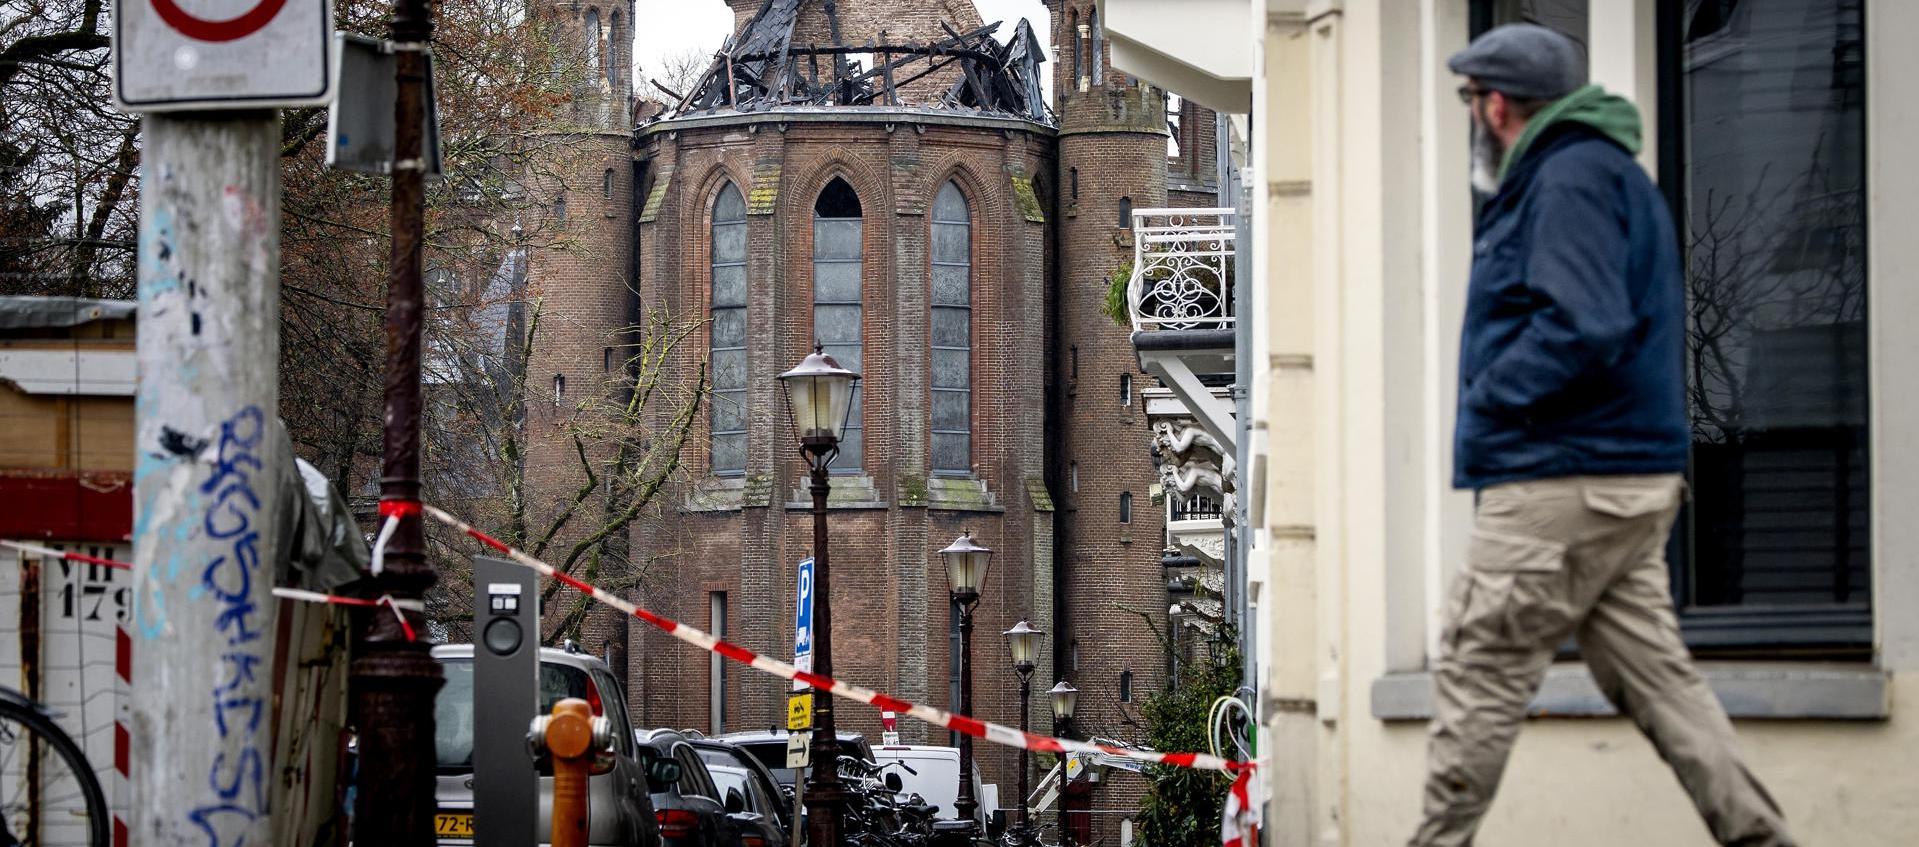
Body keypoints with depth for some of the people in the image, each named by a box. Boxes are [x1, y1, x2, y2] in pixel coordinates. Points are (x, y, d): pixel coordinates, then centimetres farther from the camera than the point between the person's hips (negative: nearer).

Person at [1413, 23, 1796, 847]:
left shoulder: (1570, 179, -13)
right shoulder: (1612, 174, 20)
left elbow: (1586, 327, -25)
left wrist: (1492, 394, -13)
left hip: (1561, 486, -10)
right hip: (1629, 478, 10)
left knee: (1477, 671, -2)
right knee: (1653, 672, 8)